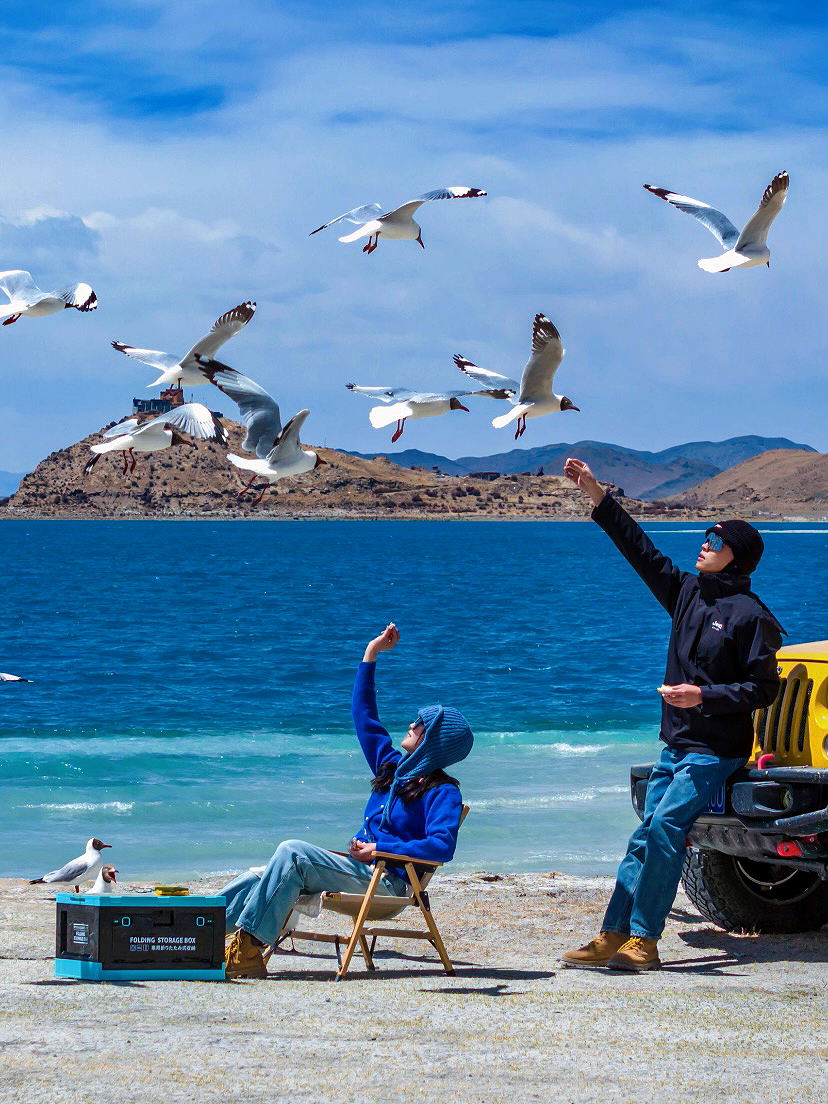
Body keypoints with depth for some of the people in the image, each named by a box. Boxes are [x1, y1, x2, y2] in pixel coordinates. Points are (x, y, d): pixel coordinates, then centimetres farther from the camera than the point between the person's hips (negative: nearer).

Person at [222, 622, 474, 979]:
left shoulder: (443, 792, -4)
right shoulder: (393, 767, 19)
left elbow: (442, 846, -20)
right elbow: (363, 714, 26)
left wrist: (379, 849, -20)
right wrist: (371, 653, 23)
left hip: (387, 882, -8)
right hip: (358, 870, 8)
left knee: (293, 852, -27)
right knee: (258, 879, -5)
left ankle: (248, 947, -31)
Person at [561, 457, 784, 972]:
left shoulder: (749, 614, -11)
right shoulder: (687, 592, 10)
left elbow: (763, 689, -12)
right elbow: (642, 549, 12)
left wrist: (704, 695, -23)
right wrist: (598, 496, 7)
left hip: (716, 751, -7)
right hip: (676, 745, 7)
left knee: (665, 827, -19)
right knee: (646, 836, 3)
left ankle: (643, 940, -17)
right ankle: (612, 937, 3)